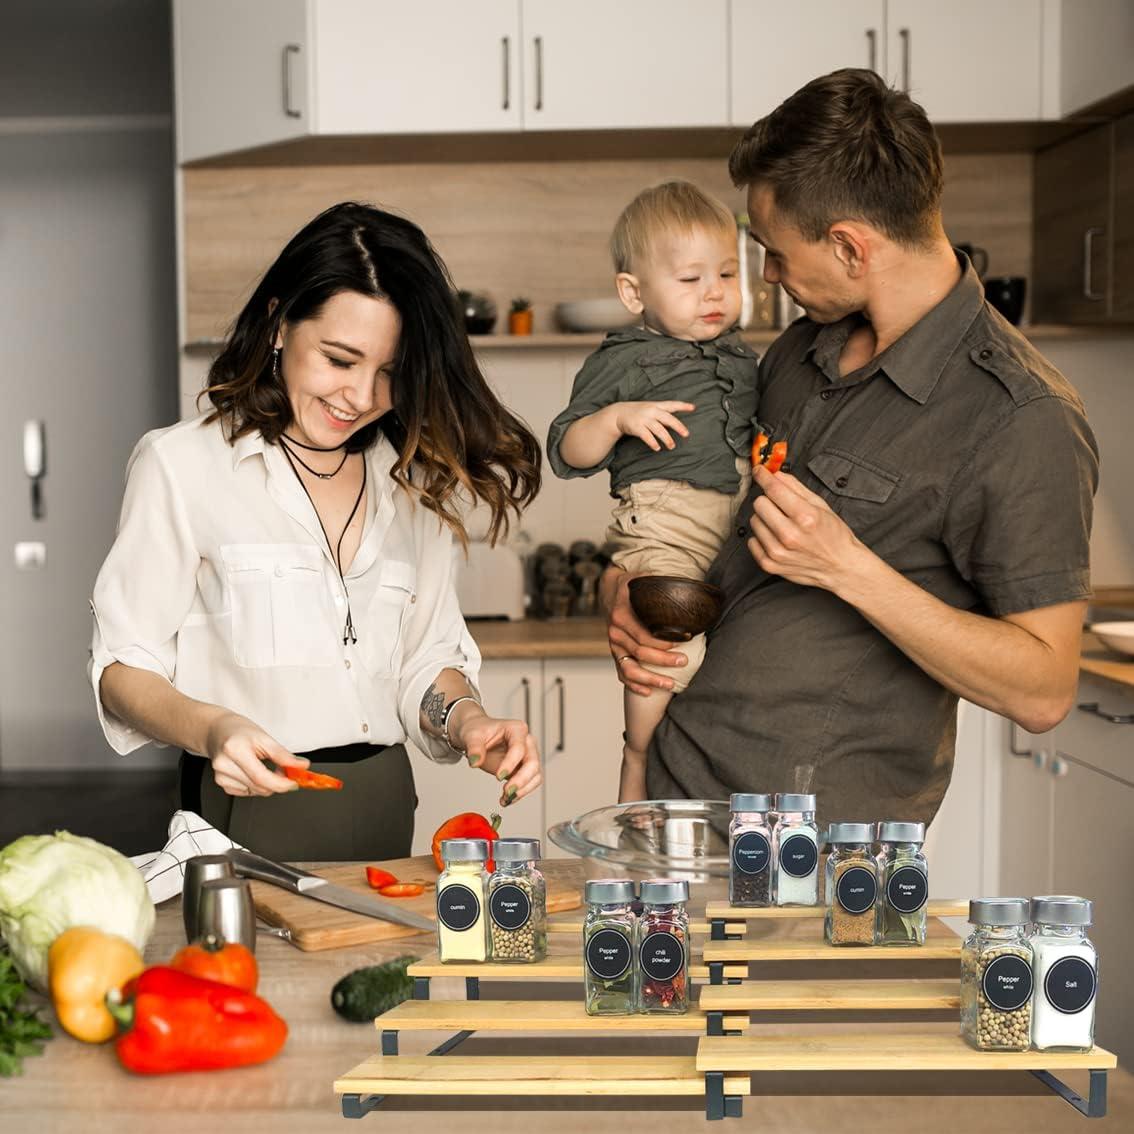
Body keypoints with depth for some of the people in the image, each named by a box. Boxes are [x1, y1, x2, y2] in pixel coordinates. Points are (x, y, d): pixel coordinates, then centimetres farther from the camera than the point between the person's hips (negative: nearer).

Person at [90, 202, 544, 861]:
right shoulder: (181, 465, -2)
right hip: (250, 808, -4)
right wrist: (209, 727, -23)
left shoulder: (417, 483, 12)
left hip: (384, 808, 4)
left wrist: (466, 720, -5)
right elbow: (123, 669, -4)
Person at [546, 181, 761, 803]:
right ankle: (638, 760, -4)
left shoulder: (741, 357, 22)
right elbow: (566, 451, -4)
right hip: (663, 518, -7)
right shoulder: (623, 360, 2)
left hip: (743, 513, 7)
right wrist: (619, 418, -18)